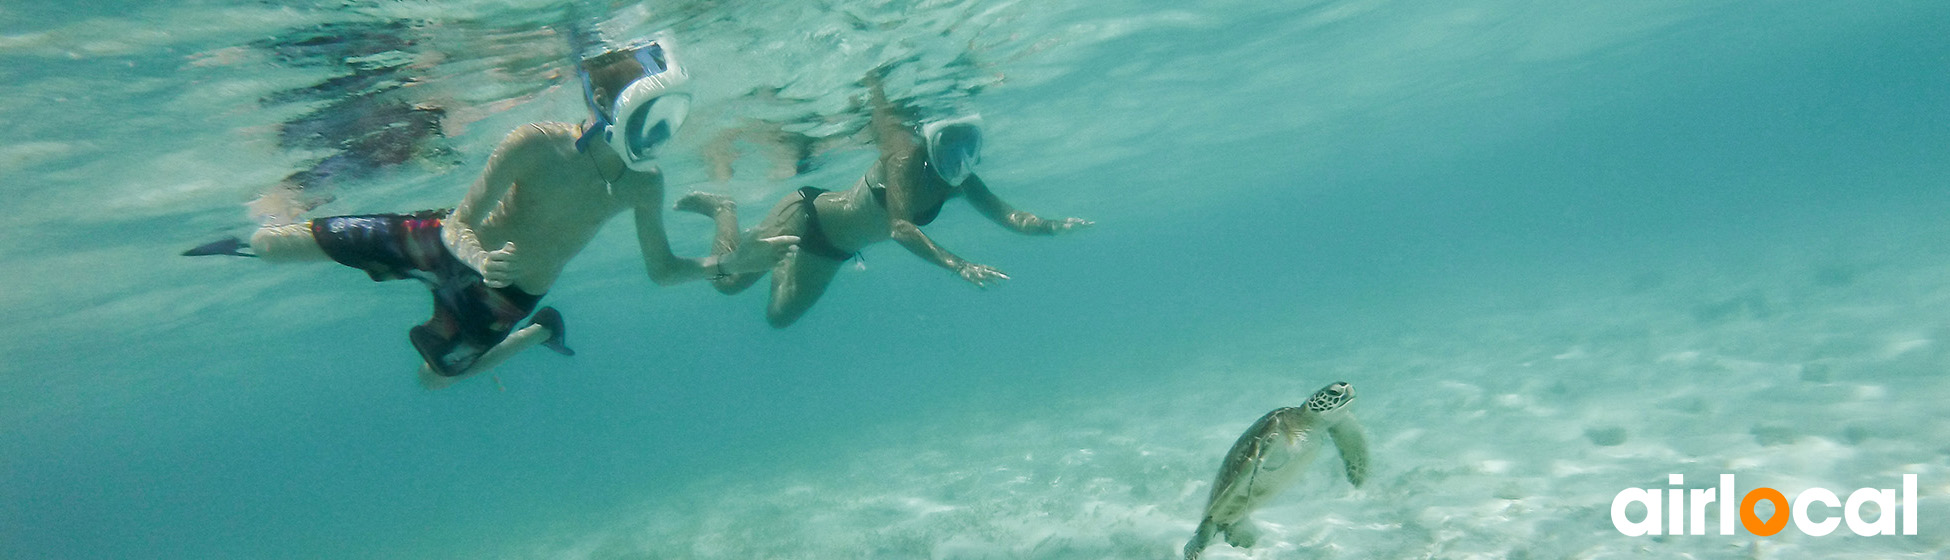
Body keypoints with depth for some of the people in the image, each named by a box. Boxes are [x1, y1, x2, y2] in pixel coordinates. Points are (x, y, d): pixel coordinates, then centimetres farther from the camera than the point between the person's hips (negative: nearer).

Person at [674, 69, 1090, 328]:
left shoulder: (959, 183, -9)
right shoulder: (906, 154, -31)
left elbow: (1005, 214, -10)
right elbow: (900, 228, -43)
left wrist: (1053, 227, -27)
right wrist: (959, 266, -53)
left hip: (833, 249, 7)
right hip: (809, 214, -7)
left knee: (779, 315, 19)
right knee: (728, 280, -6)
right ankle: (722, 209, 20)